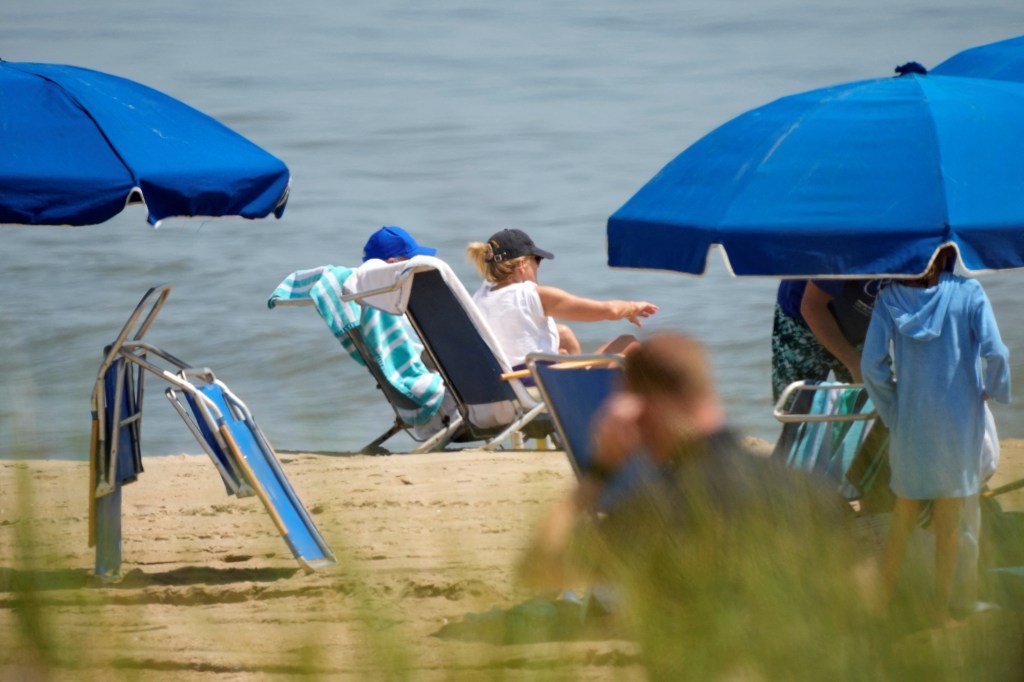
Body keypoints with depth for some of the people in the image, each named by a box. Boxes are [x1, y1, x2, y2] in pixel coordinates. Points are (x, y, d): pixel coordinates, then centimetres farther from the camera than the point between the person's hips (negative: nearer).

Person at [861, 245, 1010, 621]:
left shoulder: (891, 298, -6)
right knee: (948, 523, 10)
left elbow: (872, 366, -10)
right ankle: (941, 609, 15)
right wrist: (994, 389, 1)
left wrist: (892, 413, 3)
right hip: (958, 423, -2)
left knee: (903, 520, 17)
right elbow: (995, 353, -19)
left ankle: (882, 604, 22)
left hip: (910, 425, 2)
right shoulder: (968, 293, -11)